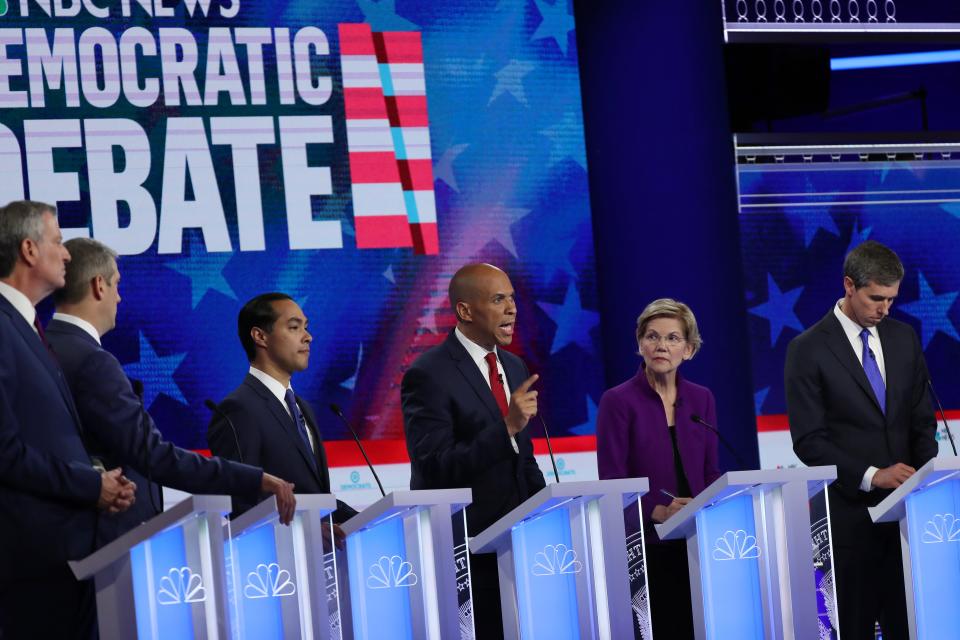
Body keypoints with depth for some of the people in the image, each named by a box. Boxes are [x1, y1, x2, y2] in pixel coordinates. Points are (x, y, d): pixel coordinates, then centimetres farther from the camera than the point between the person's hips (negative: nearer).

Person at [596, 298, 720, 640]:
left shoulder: (701, 399, 10)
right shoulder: (618, 401, -4)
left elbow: (711, 473, 13)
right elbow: (611, 484, -9)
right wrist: (659, 512, -24)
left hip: (696, 544, 4)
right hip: (646, 547, -4)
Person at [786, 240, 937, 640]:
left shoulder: (904, 338, 10)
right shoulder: (808, 349, -5)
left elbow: (922, 419, 13)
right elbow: (808, 441, -9)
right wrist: (871, 476, -18)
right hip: (850, 510, -4)